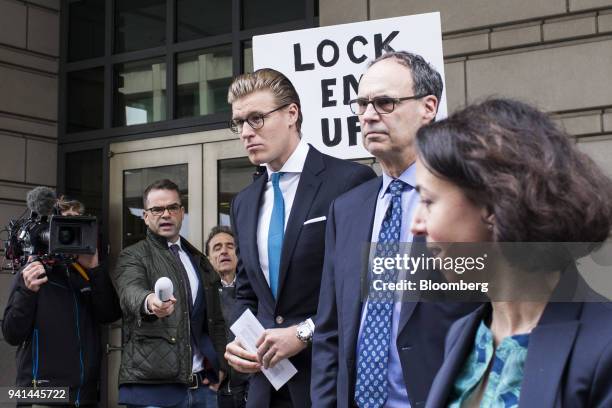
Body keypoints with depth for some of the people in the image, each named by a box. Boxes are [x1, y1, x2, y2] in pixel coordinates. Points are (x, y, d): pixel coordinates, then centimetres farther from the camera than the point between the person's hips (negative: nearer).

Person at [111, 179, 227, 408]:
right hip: (151, 385, -4)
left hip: (202, 384, 5)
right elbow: (131, 292, -20)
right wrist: (149, 302, -43)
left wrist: (220, 366, 7)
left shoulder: (199, 261, 17)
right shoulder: (132, 257, 1)